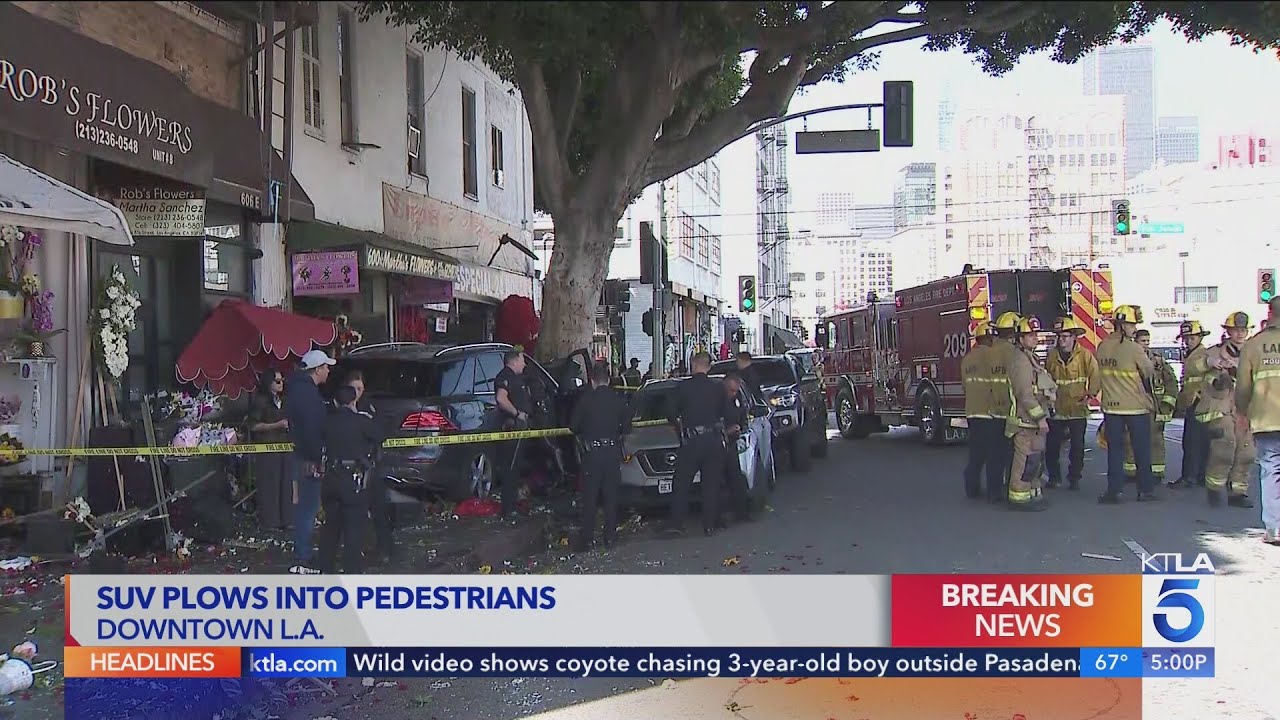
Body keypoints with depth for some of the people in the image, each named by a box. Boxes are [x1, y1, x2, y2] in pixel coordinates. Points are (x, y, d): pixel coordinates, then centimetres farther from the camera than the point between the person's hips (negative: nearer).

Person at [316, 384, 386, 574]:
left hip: (331, 478, 5)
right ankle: (353, 571, -3)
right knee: (354, 527, -1)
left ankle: (326, 567, 27)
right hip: (354, 479, -5)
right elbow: (379, 438, 2)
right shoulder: (362, 421, -8)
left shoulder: (329, 422, 4)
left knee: (331, 523, 18)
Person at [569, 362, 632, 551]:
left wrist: (581, 438, 19)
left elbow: (574, 426, -2)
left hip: (592, 452, -2)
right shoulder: (618, 399, 1)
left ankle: (586, 539, 3)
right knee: (611, 496, 11)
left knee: (590, 498, 4)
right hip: (613, 452, 2)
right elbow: (627, 427, 4)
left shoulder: (585, 399, -6)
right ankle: (610, 537, 12)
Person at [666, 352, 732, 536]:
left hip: (691, 440, -2)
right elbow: (727, 416, 10)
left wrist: (680, 426, 21)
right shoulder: (717, 388, 4)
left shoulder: (683, 387, -4)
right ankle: (709, 525, 8)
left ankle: (676, 524, 0)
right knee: (711, 485, 9)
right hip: (714, 441, 3)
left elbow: (672, 415, 1)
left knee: (681, 484, 5)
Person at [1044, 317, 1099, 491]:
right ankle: (1054, 477, 21)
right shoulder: (1051, 356, 4)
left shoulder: (1085, 355, -6)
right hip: (1056, 409, 3)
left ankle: (1074, 478, 15)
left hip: (1078, 410, -3)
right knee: (1051, 446, 6)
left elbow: (1095, 376, -7)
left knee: (1077, 447, 3)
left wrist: (1090, 395, -15)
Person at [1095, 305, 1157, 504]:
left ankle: (1115, 491, 6)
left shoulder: (1102, 347, -1)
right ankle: (1145, 490, 13)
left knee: (1115, 450, 8)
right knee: (1142, 450, 7)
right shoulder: (1134, 348, -15)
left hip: (1111, 407, 4)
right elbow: (1149, 372, -3)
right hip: (1137, 407, -4)